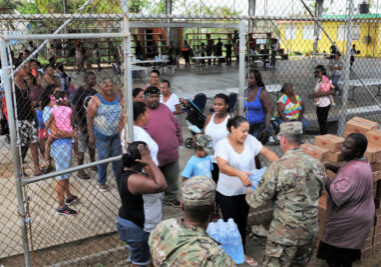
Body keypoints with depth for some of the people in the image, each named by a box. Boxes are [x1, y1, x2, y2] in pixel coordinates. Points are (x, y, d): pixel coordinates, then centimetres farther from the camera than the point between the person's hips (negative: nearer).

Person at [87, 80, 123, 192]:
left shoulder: (117, 98, 5)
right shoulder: (96, 99, -11)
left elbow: (121, 115, 12)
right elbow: (89, 117, -11)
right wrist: (91, 136, -13)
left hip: (116, 134, 4)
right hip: (101, 135, -4)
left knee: (117, 157, 12)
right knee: (103, 158, 4)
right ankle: (101, 182, 21)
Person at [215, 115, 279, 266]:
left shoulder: (250, 140, -6)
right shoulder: (222, 145, -19)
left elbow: (267, 152, -10)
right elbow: (222, 167, -33)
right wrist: (240, 173, -50)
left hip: (246, 190, 4)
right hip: (227, 193, -4)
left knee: (242, 222, 19)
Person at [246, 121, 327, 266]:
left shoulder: (278, 167, -21)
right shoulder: (317, 165, -2)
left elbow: (258, 201, -13)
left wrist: (249, 193, 8)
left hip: (285, 233, -6)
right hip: (310, 229, 6)